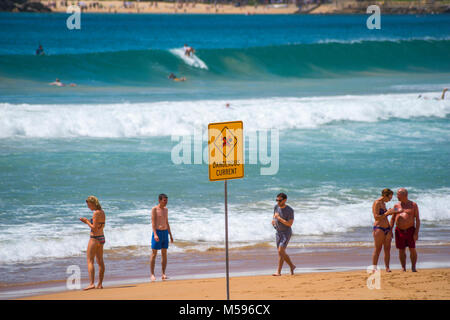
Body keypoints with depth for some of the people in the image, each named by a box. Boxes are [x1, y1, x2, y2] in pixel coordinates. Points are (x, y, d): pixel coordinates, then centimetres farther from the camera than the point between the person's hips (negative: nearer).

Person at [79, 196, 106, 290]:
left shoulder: (96, 213, -17)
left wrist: (86, 221, -7)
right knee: (100, 261, 13)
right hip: (101, 238, 9)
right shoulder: (102, 212, 10)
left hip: (95, 238, -9)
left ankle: (91, 283, -19)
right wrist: (88, 222, 13)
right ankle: (100, 284, 17)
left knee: (90, 261, -9)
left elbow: (94, 228, -20)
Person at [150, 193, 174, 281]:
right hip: (157, 232, -6)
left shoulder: (166, 209, 13)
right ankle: (152, 275, -2)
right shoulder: (154, 209, -7)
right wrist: (155, 234, -25)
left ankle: (163, 274, 8)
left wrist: (170, 235, 16)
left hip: (165, 232, 6)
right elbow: (153, 222, -14)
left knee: (164, 254, 5)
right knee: (154, 254, -4)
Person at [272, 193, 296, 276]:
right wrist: (273, 220, -5)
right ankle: (292, 266, 32)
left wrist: (279, 218, -24)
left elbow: (290, 224, -22)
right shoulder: (276, 207, 2)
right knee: (281, 253, 12)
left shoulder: (290, 210, -17)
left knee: (280, 251, -17)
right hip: (278, 232, 7)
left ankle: (278, 272, -16)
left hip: (286, 233, -7)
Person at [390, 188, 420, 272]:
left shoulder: (413, 205, 0)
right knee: (401, 250, 3)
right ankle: (403, 268, 10)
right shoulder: (396, 206, 10)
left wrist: (416, 233, -12)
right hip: (399, 231, 3)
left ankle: (413, 267, 3)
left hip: (410, 230, -3)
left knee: (412, 249, -6)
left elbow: (417, 219, -3)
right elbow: (392, 219, 14)